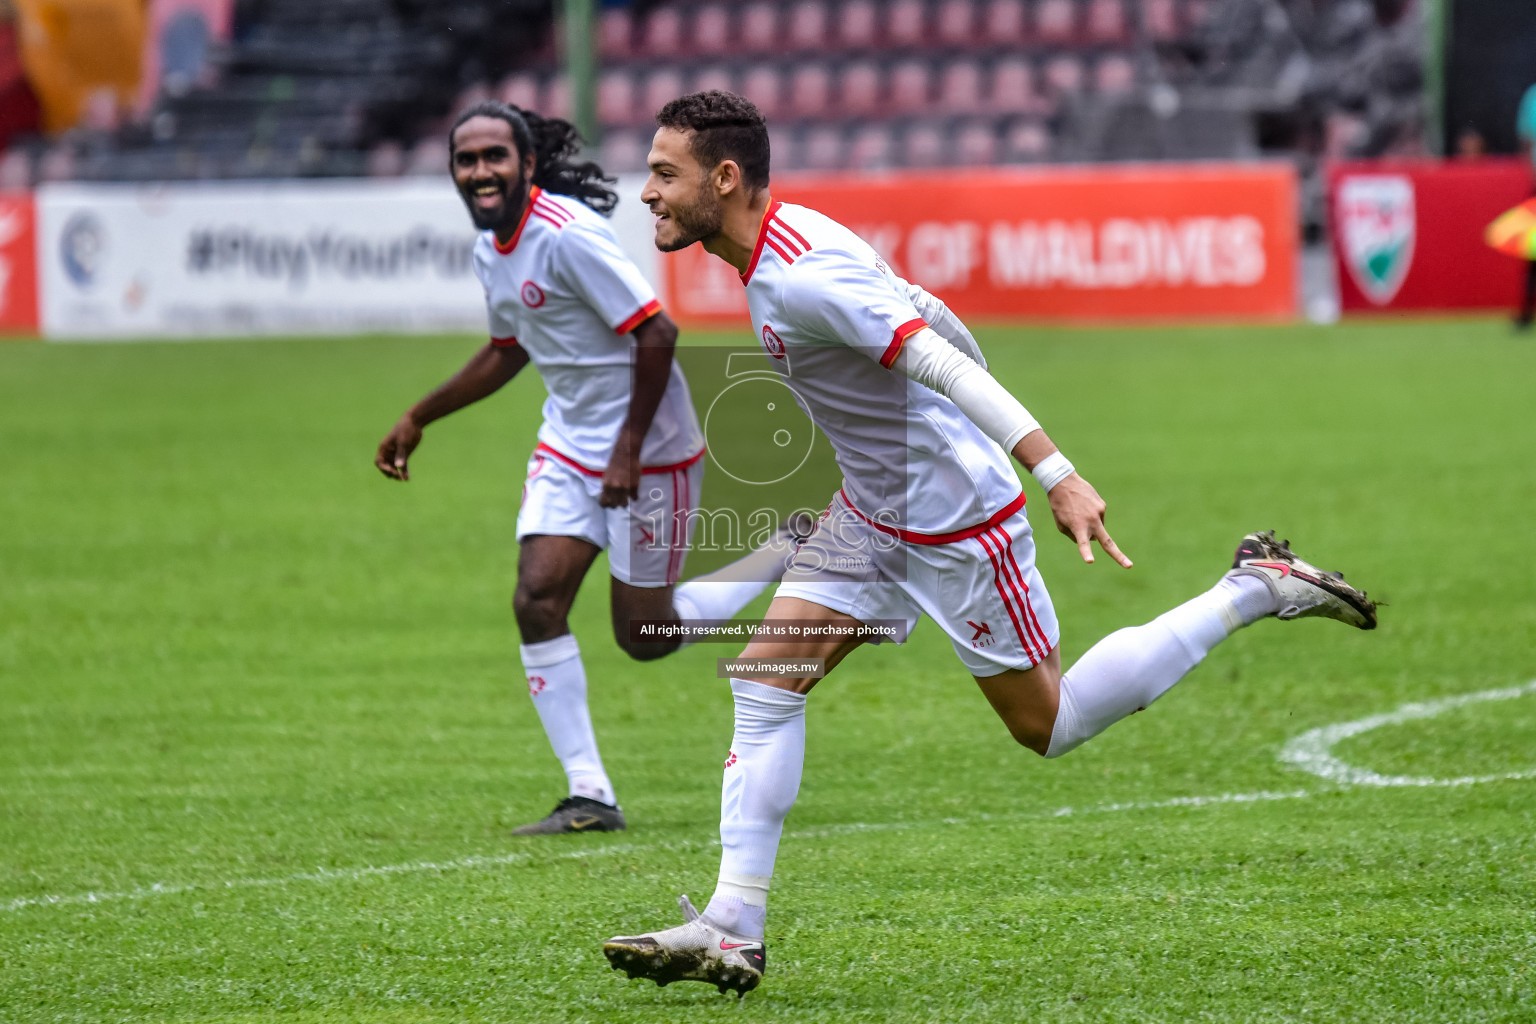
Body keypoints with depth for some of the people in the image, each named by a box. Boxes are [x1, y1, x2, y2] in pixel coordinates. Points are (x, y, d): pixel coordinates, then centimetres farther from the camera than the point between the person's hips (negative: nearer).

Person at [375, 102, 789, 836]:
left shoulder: (567, 236, -23)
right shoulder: (491, 250, 6)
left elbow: (657, 333, -23)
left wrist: (630, 449, -23)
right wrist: (419, 417, 20)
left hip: (650, 452, -8)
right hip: (568, 446, 8)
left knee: (644, 633, 1)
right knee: (537, 601, -9)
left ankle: (795, 553, 22)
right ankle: (589, 796, -3)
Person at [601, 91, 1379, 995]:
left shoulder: (799, 279, -27)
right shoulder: (790, 242, 4)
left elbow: (942, 360, -32)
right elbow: (930, 318, 14)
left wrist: (1056, 475, -39)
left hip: (955, 525, -9)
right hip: (874, 513, 9)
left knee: (1048, 725, 4)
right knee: (765, 674, -1)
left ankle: (1256, 590, 14)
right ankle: (733, 929, -2)